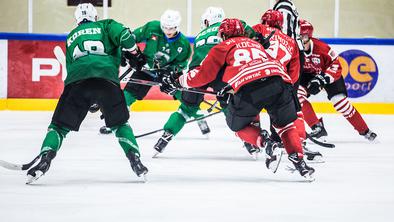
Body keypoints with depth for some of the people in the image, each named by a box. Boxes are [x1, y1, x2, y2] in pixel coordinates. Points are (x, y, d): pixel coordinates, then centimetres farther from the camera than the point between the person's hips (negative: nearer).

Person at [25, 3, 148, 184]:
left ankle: (45, 160, -10)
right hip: (107, 79, -1)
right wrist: (135, 54, 17)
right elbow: (123, 35, 1)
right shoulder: (105, 26, 23)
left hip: (76, 80, 1)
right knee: (120, 123, 19)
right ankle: (135, 160, 5)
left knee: (60, 125, 10)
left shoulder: (71, 37, 33)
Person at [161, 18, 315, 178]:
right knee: (285, 123, 24)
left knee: (237, 124, 21)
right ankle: (298, 159, 6)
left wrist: (177, 81, 31)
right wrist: (231, 87, 48)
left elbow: (204, 74, 19)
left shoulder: (223, 47, 23)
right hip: (279, 80, 4)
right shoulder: (255, 43, 38)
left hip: (249, 88, -4)